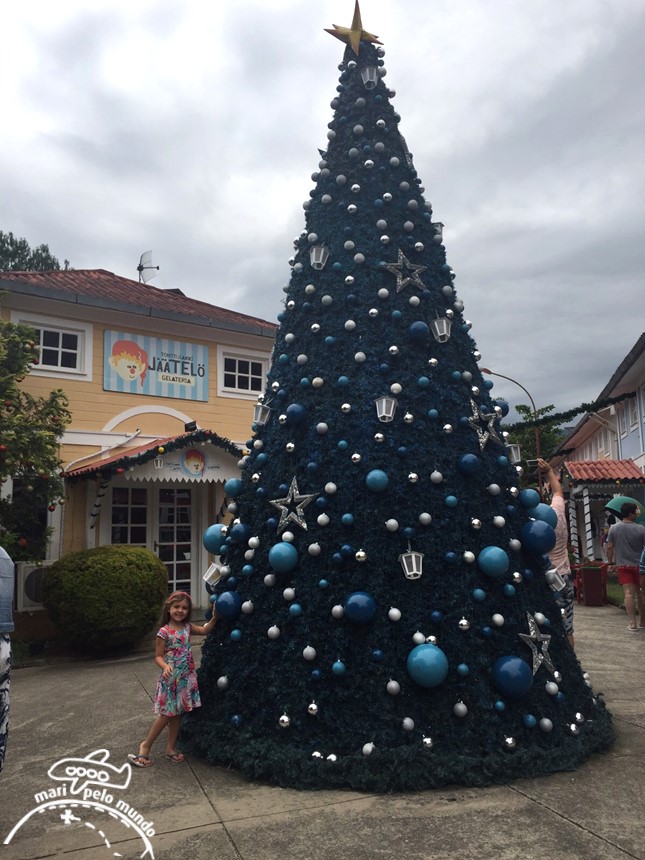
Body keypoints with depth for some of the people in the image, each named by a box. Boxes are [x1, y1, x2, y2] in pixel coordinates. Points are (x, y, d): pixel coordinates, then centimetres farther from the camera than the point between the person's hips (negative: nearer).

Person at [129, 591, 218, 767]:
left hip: (186, 678, 5)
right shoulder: (164, 632, -14)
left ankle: (170, 748, 26)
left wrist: (214, 617, -2)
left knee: (177, 714, 13)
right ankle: (145, 745, 19)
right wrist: (165, 666, -31)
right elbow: (158, 656, -12)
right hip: (171, 679, -5)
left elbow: (205, 630, 13)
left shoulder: (187, 627, 2)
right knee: (166, 714, 2)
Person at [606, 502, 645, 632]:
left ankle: (632, 623, -7)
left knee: (629, 593, -3)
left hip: (622, 565, 1)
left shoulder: (614, 528, -2)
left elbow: (609, 548, 0)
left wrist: (611, 562, 11)